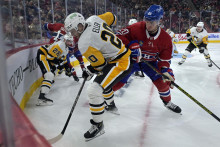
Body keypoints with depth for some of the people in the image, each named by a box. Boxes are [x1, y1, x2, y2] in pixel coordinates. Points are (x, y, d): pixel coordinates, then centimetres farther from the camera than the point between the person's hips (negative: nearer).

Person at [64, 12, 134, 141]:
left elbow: (100, 63, -16)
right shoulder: (94, 19, -3)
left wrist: (89, 72, 3)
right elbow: (112, 17, 12)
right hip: (124, 53, 10)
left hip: (120, 63, -10)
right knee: (104, 80, 32)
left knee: (94, 90, -14)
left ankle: (98, 125, -1)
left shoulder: (84, 44, -23)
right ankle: (109, 104, 55)